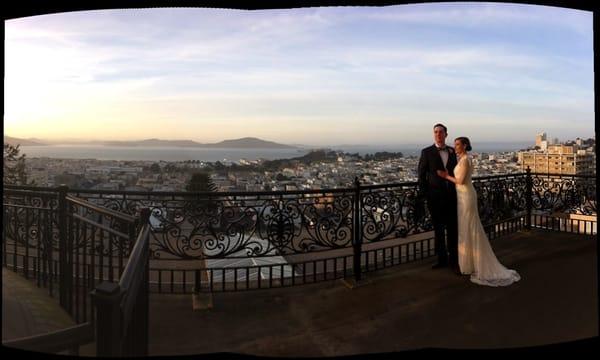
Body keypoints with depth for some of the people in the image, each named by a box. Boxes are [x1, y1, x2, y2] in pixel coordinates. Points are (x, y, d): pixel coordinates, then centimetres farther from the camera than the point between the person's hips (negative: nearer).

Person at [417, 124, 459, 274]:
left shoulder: (452, 151, 8)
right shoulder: (427, 152, -3)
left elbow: (455, 172, 16)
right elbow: (421, 175, -2)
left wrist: (457, 191, 11)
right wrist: (423, 195, -6)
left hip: (451, 196, 3)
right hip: (435, 197, -3)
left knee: (453, 229, 5)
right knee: (438, 230, 8)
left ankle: (453, 260, 15)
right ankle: (442, 259, 21)